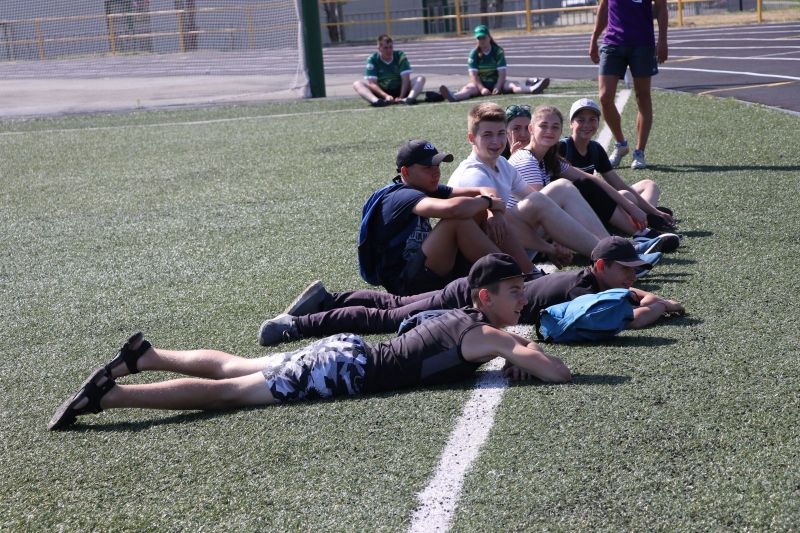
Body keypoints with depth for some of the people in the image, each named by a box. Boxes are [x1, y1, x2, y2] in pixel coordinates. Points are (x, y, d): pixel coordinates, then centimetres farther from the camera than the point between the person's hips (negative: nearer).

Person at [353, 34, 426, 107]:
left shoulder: (400, 56, -4)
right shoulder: (372, 59, -7)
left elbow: (405, 78, -12)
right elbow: (372, 83, -14)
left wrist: (401, 97, -28)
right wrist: (386, 96, -29)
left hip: (399, 91, 1)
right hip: (381, 92, -1)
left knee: (421, 78, -18)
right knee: (357, 83, -23)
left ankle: (410, 98, -49)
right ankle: (375, 101, -53)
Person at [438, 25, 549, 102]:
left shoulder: (498, 51, -2)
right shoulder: (474, 53, -3)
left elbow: (502, 73, -9)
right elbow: (473, 74, -12)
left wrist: (498, 87, -26)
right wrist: (482, 89, -27)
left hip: (496, 82, 1)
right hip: (480, 83, -1)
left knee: (512, 85, -25)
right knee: (468, 88, -31)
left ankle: (531, 89, -52)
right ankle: (454, 97, -64)